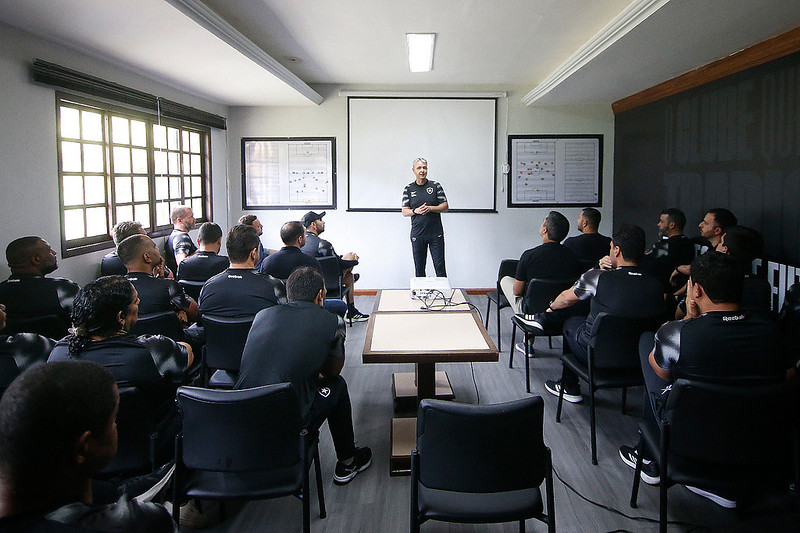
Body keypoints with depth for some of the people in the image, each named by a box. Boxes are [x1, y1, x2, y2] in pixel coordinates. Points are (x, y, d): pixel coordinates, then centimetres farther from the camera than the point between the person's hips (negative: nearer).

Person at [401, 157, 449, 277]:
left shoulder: (436, 186, 3)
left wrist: (430, 208, -13)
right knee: (419, 268, 7)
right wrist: (416, 211, -14)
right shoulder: (408, 189, 6)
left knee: (440, 266, -2)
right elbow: (405, 212, 5)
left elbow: (445, 207, 2)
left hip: (436, 233, -1)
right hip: (417, 234, 1)